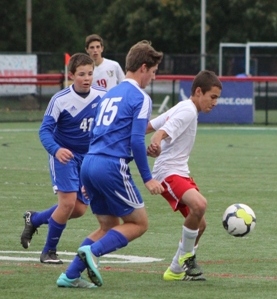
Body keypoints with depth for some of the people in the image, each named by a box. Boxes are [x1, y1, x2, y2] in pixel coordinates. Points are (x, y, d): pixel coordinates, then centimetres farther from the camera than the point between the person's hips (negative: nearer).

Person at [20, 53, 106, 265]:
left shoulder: (102, 96, -8)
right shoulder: (60, 100, -20)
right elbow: (45, 130, -21)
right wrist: (56, 150, -39)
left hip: (88, 157, 5)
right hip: (64, 155, -5)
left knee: (79, 209, 4)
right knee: (68, 202, -17)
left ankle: (34, 219, 30)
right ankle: (49, 251, 3)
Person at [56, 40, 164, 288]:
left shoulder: (110, 94, 21)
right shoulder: (140, 98, -4)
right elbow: (136, 141, -12)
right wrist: (148, 179, -6)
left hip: (89, 164, 8)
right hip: (112, 166, -8)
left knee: (109, 225, 17)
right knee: (139, 223, 4)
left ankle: (70, 276, 8)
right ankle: (94, 251, -15)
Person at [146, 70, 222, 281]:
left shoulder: (183, 109, 17)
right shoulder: (188, 111, -13)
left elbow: (148, 126, 19)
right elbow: (162, 131, -30)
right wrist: (155, 144, -50)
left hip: (181, 172, 11)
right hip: (168, 172, -11)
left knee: (199, 224, 11)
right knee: (199, 204, -33)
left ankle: (176, 270, 22)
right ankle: (186, 256, -16)